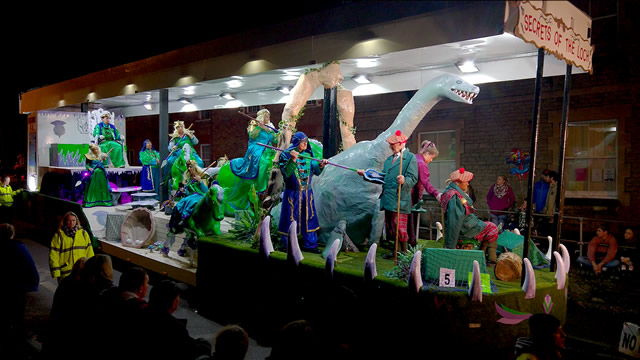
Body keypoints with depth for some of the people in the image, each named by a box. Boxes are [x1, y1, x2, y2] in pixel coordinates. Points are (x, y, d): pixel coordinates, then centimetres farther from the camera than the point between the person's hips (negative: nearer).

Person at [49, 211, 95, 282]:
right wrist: (56, 273, -9)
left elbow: (89, 252, 8)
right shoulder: (58, 236, -3)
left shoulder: (84, 234, 5)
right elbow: (53, 255, -3)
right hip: (65, 274, -2)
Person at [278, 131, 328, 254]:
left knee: (309, 218, 10)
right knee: (291, 219, 1)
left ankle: (310, 244, 22)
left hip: (307, 192, 5)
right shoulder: (286, 155, -8)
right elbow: (286, 173, -19)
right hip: (292, 192, -5)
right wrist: (293, 160, -29)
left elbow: (315, 171, 9)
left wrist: (320, 166, -11)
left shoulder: (308, 155, 7)